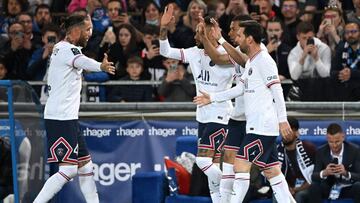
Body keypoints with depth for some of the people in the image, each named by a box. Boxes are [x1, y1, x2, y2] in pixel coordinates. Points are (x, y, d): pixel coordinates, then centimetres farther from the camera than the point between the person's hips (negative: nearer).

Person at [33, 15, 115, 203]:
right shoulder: (67, 49, -16)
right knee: (68, 169, -15)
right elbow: (82, 61, -40)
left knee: (85, 165, 13)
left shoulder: (60, 48, 15)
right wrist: (101, 66, -60)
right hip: (61, 118, -11)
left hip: (67, 117, 11)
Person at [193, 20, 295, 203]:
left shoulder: (264, 60, -12)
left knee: (241, 165, -11)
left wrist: (282, 119, -21)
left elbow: (277, 91, -16)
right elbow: (240, 89, 26)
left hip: (262, 125, -10)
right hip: (256, 125, 10)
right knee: (271, 170, 8)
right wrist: (212, 98, 26)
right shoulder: (251, 62, 18)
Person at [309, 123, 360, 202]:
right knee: (314, 187, -28)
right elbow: (314, 177, -9)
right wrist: (324, 173, -33)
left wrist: (346, 173, -36)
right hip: (329, 189, 1)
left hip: (348, 189, -1)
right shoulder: (321, 152, -6)